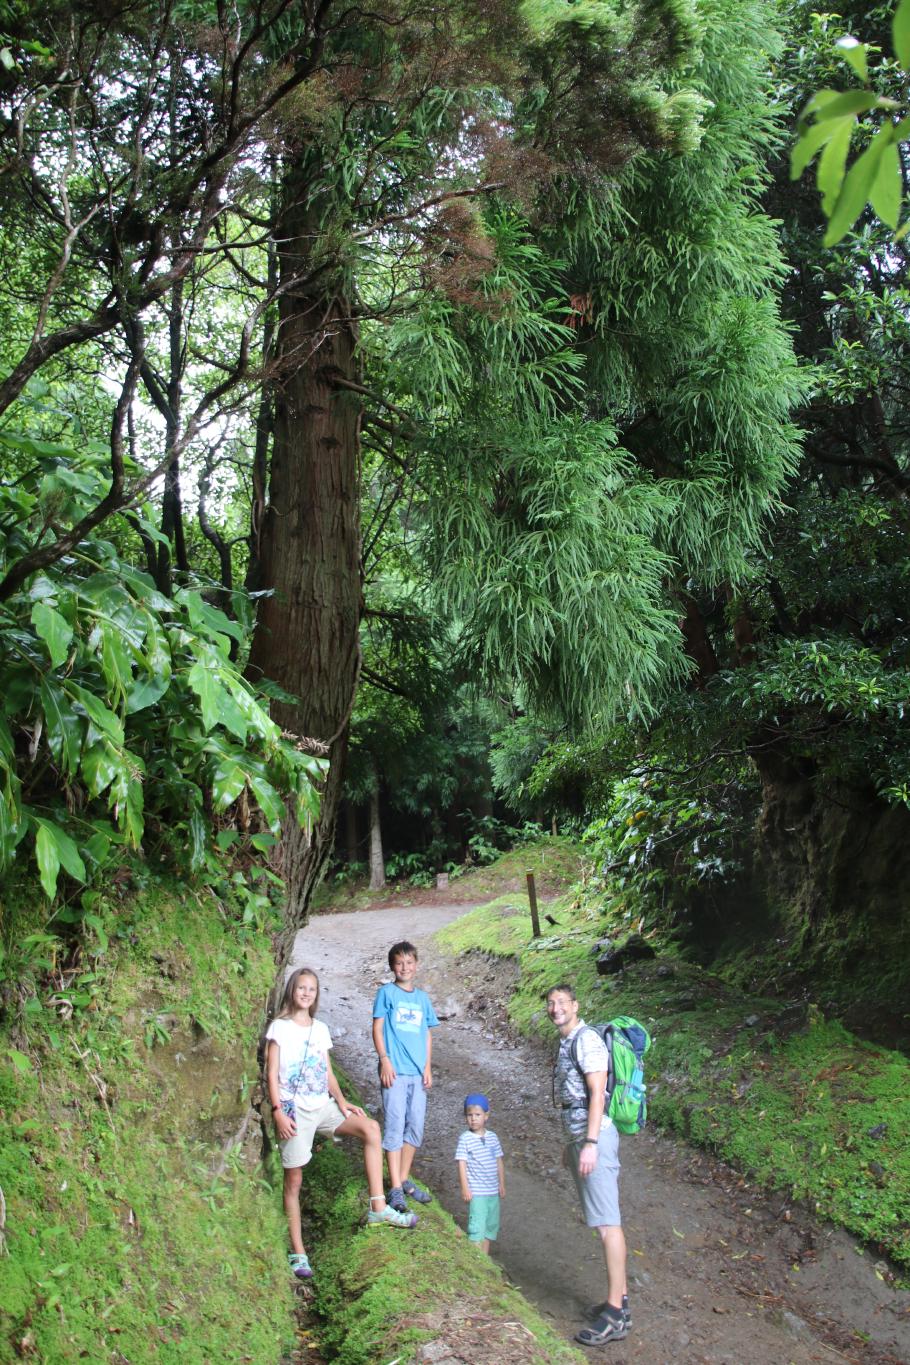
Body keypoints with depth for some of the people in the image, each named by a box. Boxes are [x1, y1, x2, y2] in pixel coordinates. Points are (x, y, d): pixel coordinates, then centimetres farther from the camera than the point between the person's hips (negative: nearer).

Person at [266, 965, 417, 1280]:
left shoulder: (320, 1029, 14)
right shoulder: (280, 1027, -2)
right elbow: (272, 1074, -6)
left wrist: (341, 1101, 1)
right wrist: (278, 1112, -16)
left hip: (322, 1105, 5)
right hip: (294, 1109, -5)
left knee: (370, 1127, -16)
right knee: (294, 1179, -1)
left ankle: (378, 1207, -14)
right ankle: (298, 1252, 11)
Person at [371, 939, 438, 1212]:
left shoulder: (422, 997, 13)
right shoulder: (387, 992, 0)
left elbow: (427, 1034, 16)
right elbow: (377, 1028, -3)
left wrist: (428, 1066, 7)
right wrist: (385, 1061, -12)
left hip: (418, 1072, 5)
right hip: (395, 1071, -5)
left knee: (415, 1127, 9)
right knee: (395, 1126, -6)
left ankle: (404, 1180, 22)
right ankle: (396, 1188, -2)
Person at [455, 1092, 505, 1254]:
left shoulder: (492, 1137, 5)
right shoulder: (465, 1139, -10)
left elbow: (499, 1162, 12)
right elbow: (462, 1163, -11)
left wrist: (502, 1184, 12)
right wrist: (465, 1188, -14)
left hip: (493, 1190, 6)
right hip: (476, 1192, -6)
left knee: (491, 1225, 15)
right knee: (477, 1227, -8)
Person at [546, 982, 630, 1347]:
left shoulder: (587, 1040, -12)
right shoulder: (566, 1043, 17)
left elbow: (597, 1094, -19)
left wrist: (590, 1144, -23)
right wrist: (571, 1143, 24)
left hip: (594, 1137, -10)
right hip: (578, 1137, 10)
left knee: (607, 1221, -9)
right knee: (602, 1219, 12)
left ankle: (615, 1314, -8)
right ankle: (620, 1298, 19)